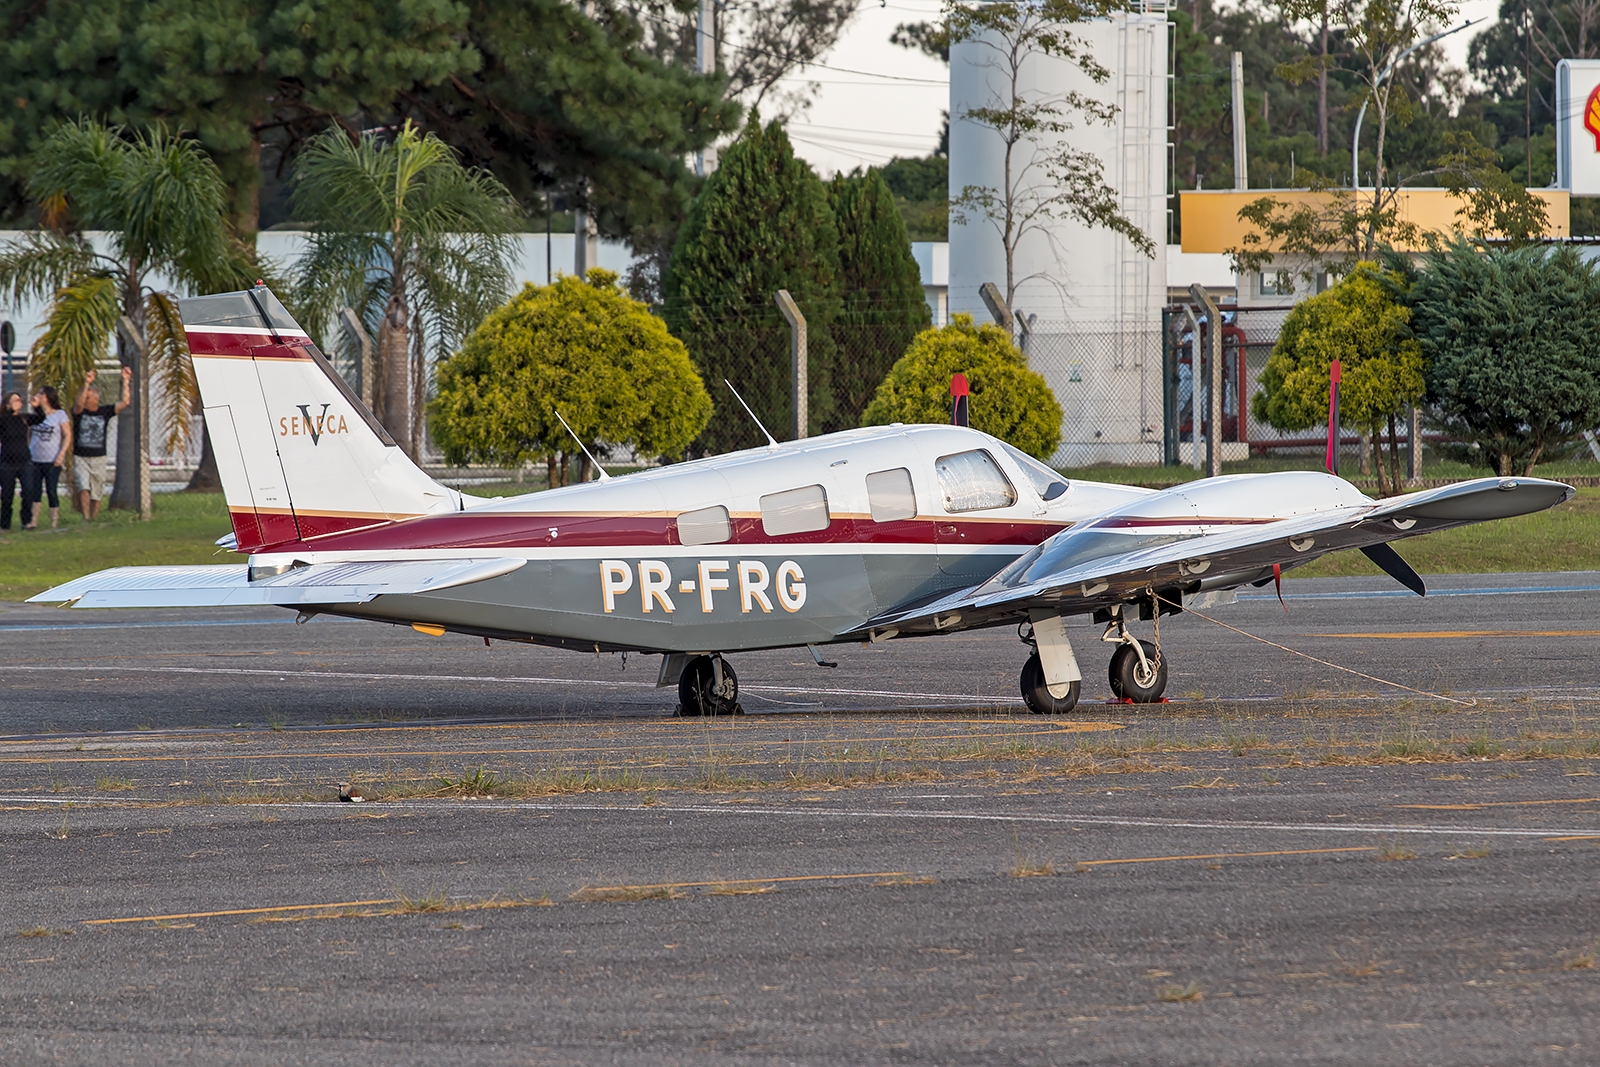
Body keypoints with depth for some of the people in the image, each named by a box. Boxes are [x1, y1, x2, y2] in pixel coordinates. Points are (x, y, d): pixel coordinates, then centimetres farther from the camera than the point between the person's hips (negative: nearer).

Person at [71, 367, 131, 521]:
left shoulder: (104, 412, 4)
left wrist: (126, 381, -11)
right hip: (80, 458, -3)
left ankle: (94, 519, 19)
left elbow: (125, 402, -3)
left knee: (96, 495, 7)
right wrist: (86, 384, -36)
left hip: (98, 459, 3)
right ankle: (85, 518, -26)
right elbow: (79, 404, -25)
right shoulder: (79, 413, -2)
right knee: (83, 488, -21)